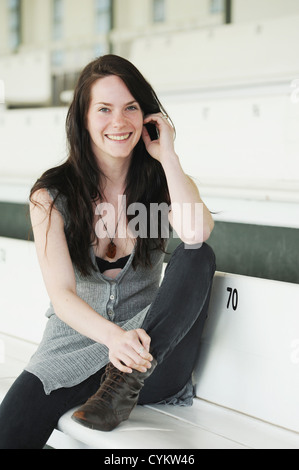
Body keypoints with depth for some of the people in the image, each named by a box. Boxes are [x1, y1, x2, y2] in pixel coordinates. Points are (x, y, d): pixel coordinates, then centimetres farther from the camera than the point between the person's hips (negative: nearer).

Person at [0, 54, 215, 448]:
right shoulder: (51, 196, -3)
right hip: (74, 348, -2)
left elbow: (197, 233, -22)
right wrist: (113, 336, -32)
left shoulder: (163, 183, 3)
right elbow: (61, 294, -13)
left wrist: (167, 155, -14)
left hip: (152, 354, 2)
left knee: (199, 257, -25)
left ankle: (127, 381, -27)